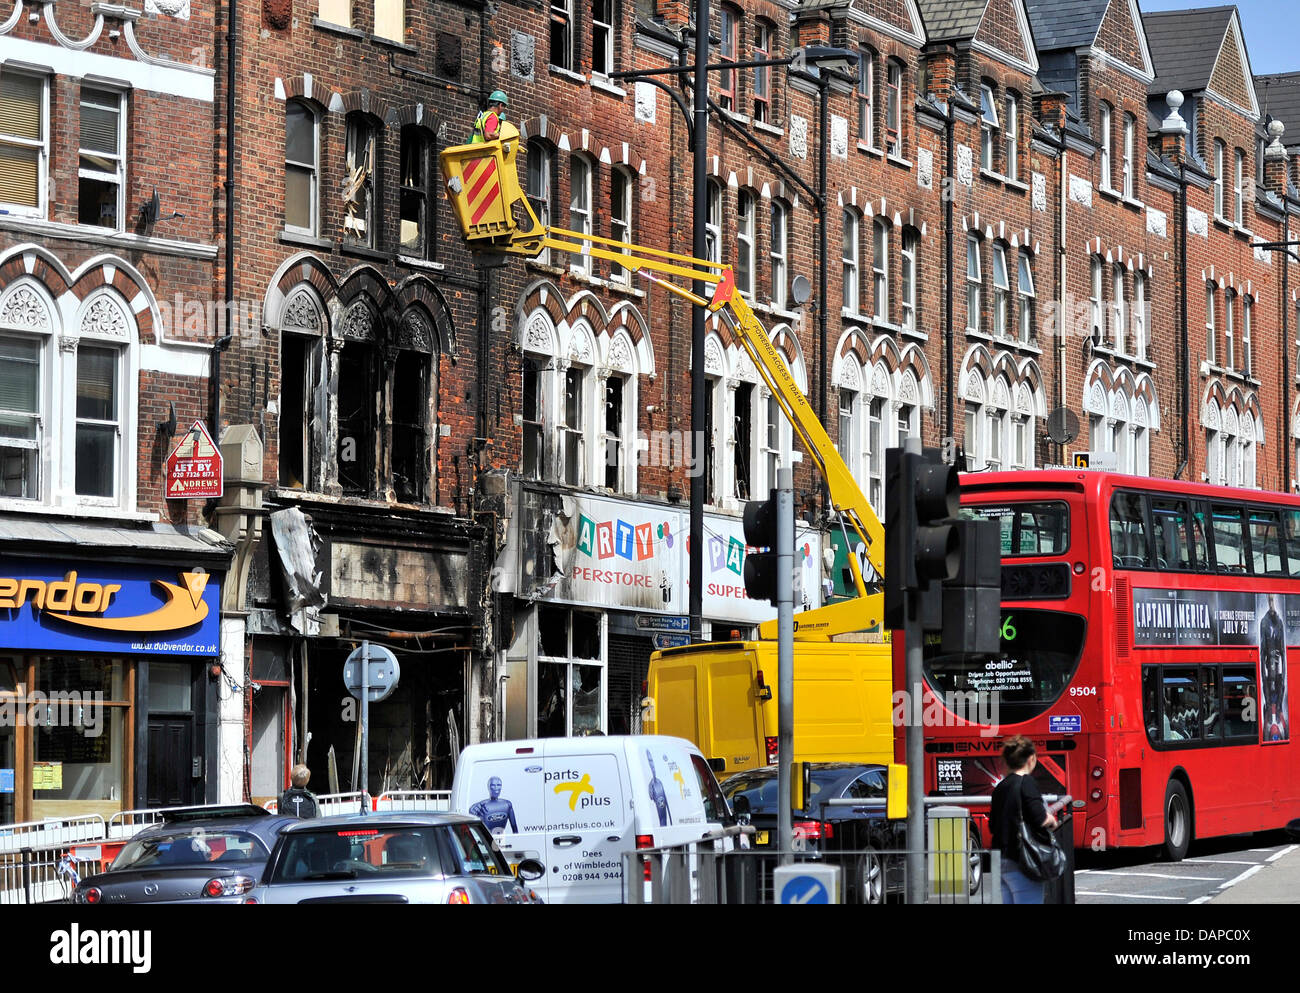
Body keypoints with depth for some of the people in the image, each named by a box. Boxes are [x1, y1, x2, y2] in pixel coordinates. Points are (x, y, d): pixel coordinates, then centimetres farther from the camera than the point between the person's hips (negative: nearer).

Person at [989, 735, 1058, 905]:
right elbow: (1039, 817, -20)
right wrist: (1051, 820, 2)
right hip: (1020, 863, -8)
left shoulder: (1000, 787, 13)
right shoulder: (1027, 782, -10)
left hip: (1001, 864, 8)